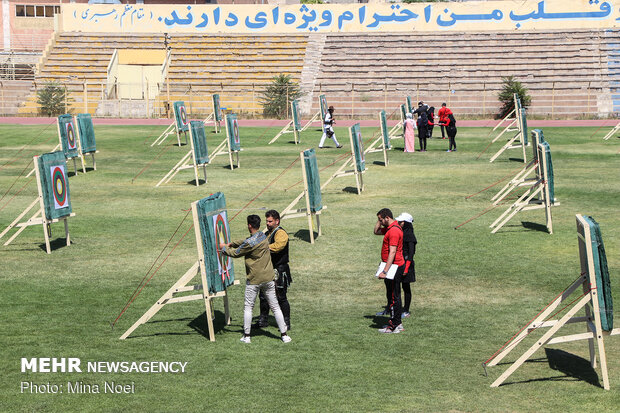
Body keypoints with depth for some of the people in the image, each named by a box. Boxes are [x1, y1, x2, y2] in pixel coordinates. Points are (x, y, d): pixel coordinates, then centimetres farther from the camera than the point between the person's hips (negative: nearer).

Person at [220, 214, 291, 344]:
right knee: (275, 307, 9)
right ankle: (284, 335, 9)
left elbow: (236, 253, -5)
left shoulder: (250, 243, -20)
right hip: (268, 278, 6)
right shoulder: (263, 235, 3)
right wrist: (231, 244, 23)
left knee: (248, 307, 10)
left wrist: (224, 248, 12)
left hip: (254, 280, -6)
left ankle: (246, 336, 15)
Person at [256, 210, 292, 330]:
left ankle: (286, 323, 6)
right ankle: (263, 320, 26)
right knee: (263, 296, 13)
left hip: (279, 270, -9)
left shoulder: (281, 233, -13)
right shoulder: (267, 233, 17)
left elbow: (277, 246, -32)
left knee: (281, 298, -4)